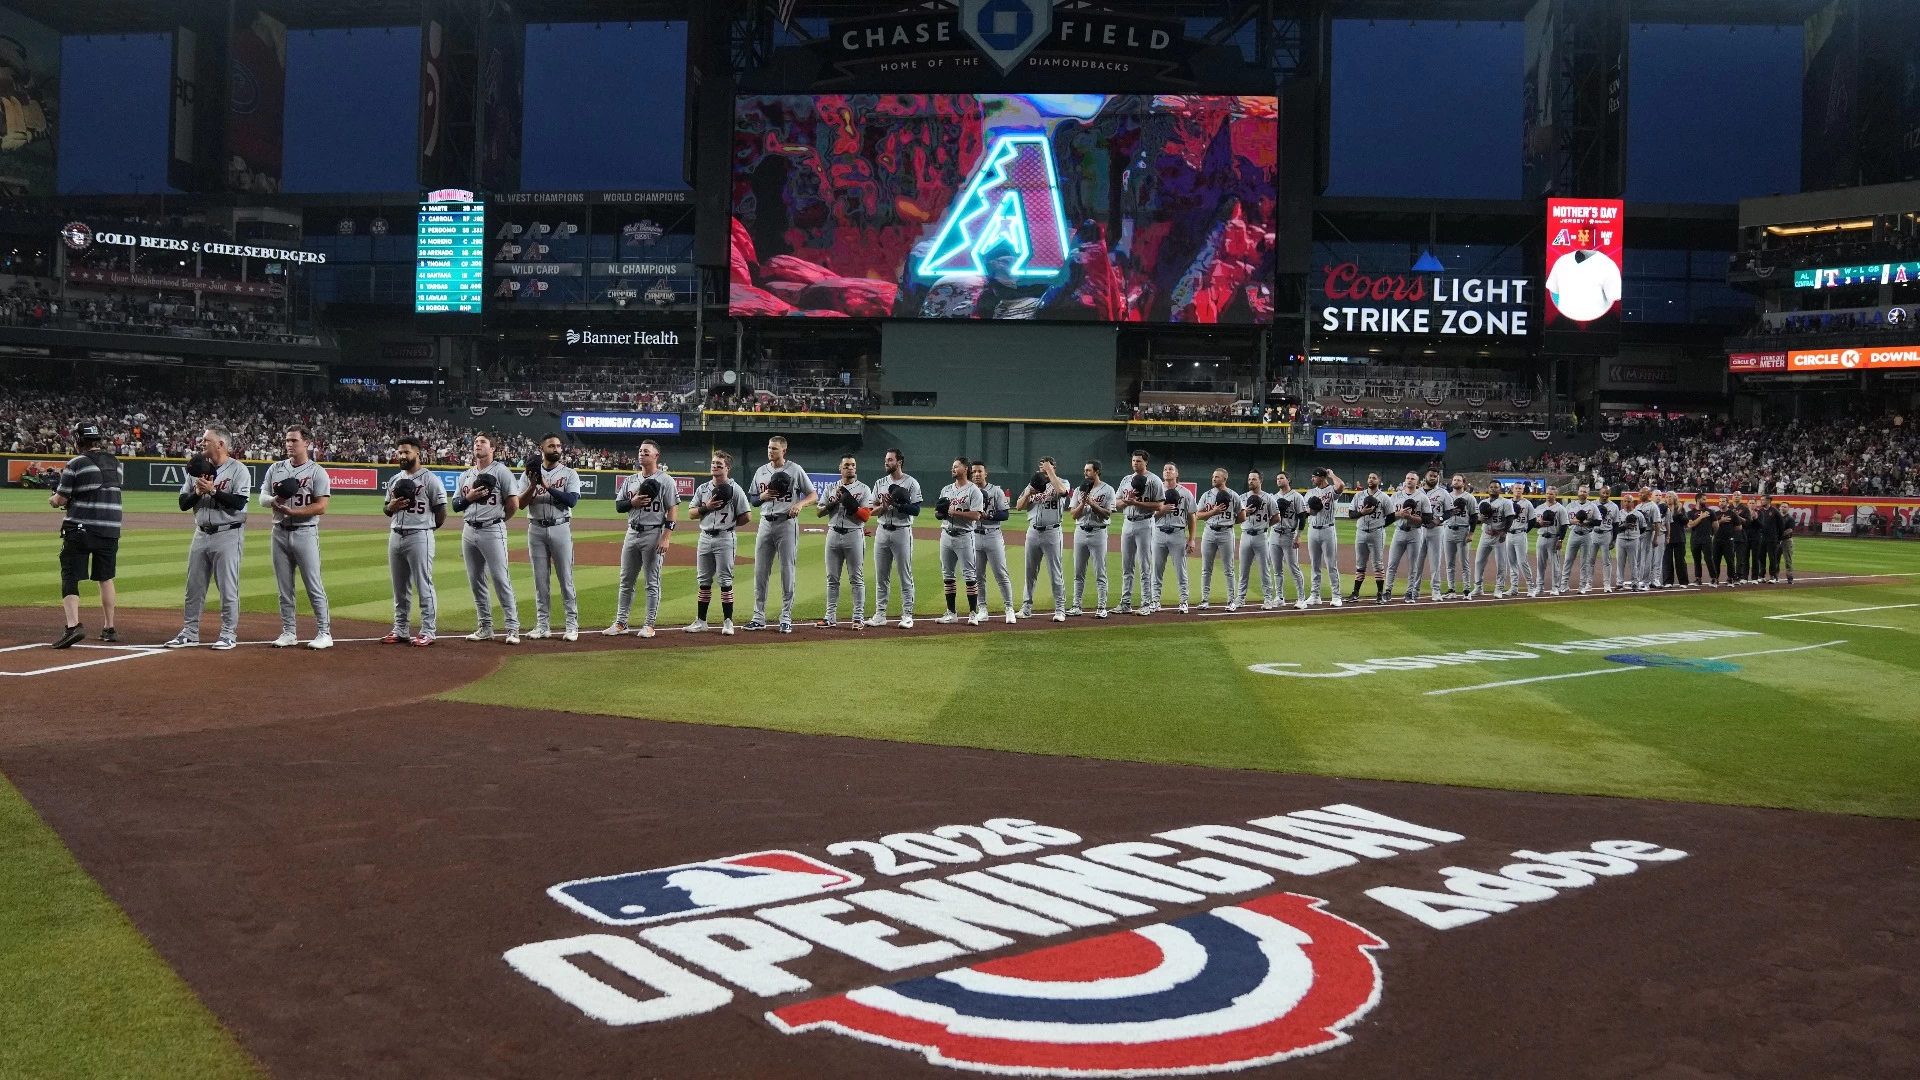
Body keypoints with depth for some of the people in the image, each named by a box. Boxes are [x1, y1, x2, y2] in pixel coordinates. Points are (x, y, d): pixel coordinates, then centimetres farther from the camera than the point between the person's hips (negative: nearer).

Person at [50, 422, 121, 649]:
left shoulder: (76, 464, -7)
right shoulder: (116, 464, 10)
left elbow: (60, 500, -4)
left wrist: (53, 500, 20)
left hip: (79, 529, -5)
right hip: (110, 530, 5)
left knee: (69, 577, -4)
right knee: (106, 578, 16)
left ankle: (73, 626, -20)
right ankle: (109, 628, 19)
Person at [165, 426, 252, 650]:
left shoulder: (238, 470, -6)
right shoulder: (198, 469, 11)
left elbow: (238, 503, -18)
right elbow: (183, 503, 8)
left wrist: (212, 490, -19)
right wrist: (198, 492, -9)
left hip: (228, 535, -6)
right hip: (201, 534, 6)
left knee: (228, 587, -2)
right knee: (194, 585, 10)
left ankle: (229, 633, 6)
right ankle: (190, 632, 18)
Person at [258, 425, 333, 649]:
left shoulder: (317, 472, -5)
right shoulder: (275, 469, 10)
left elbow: (321, 507, -12)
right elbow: (263, 498, 8)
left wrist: (291, 511, -18)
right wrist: (275, 500, -14)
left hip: (305, 532, -5)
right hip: (280, 532, 5)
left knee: (314, 585, -4)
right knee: (284, 587, 9)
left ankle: (324, 633, 1)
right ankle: (289, 632, 17)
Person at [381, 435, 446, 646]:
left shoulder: (430, 479, -6)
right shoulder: (394, 480, 14)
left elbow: (441, 512, -5)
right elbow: (386, 510, 20)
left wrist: (426, 527, 3)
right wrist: (391, 506, -2)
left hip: (419, 537, -7)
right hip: (395, 536, 7)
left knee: (424, 585, -4)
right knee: (399, 586, 12)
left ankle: (427, 632, 0)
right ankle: (399, 630, 19)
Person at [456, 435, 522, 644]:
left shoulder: (501, 471, -4)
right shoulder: (465, 475, 15)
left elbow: (514, 504, -8)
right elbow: (455, 505, 12)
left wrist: (497, 520, 4)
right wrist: (469, 497, -6)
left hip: (492, 531, -6)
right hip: (469, 531, 6)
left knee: (501, 580, -9)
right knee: (476, 581, 9)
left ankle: (513, 628, -6)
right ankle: (485, 627, 16)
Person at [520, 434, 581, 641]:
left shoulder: (570, 474, 2)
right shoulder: (529, 474, 7)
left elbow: (572, 500, -14)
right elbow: (521, 503, -1)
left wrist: (547, 486, -19)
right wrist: (533, 484, -16)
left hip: (560, 529, -2)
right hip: (536, 529, 2)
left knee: (566, 578, -2)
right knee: (540, 579, 6)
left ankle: (571, 625, 2)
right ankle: (542, 625, 12)